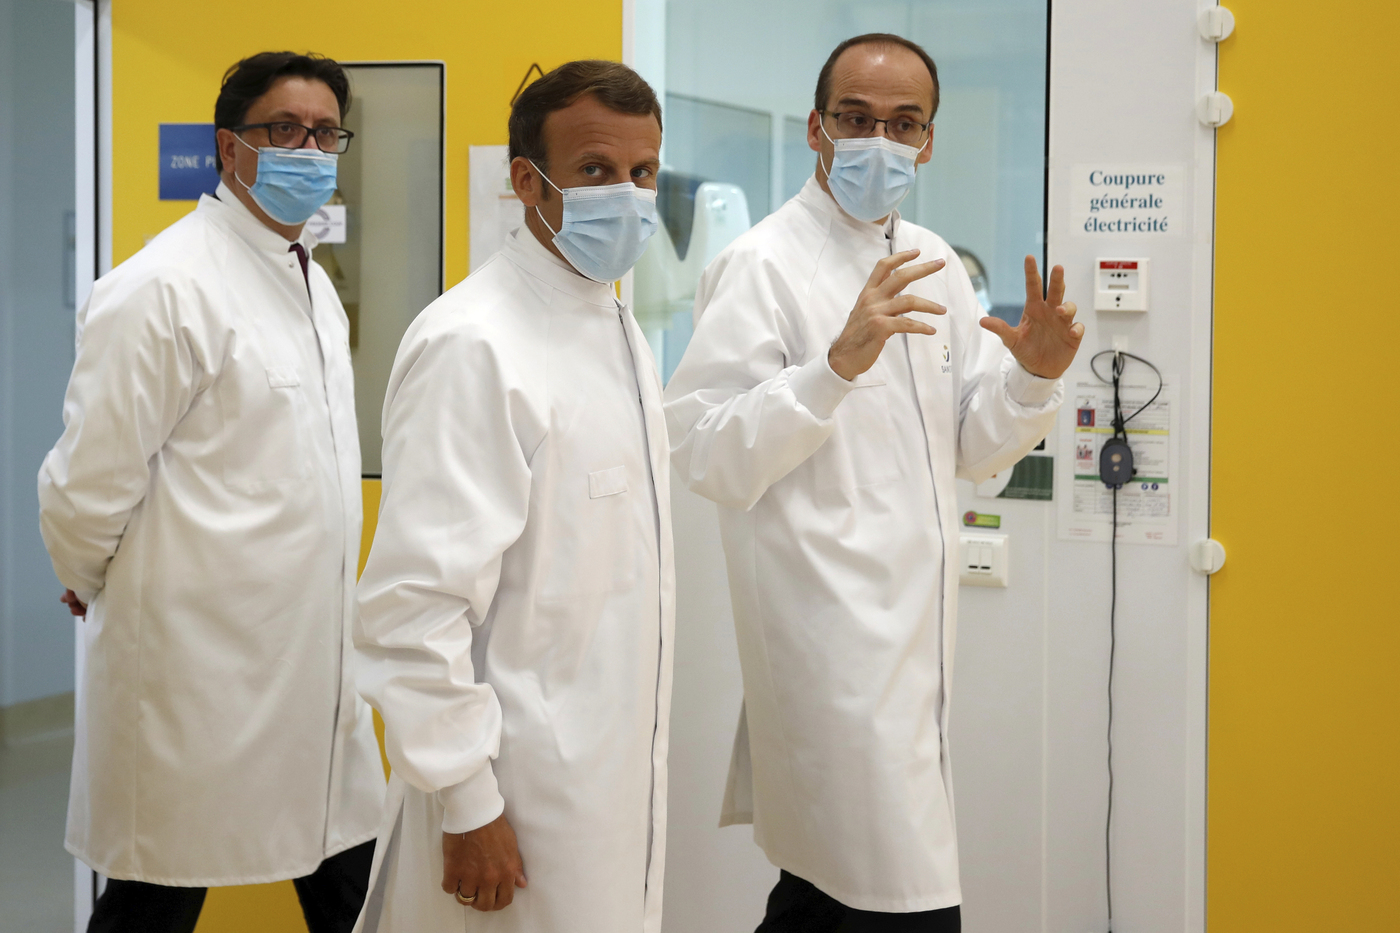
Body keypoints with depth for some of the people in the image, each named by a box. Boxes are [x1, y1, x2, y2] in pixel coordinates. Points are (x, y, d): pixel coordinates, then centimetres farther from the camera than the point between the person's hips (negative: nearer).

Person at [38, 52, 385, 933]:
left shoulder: (314, 282, 13)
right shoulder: (163, 289, -16)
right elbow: (86, 490, -15)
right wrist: (107, 595, 1)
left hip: (314, 663, 8)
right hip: (199, 675, -8)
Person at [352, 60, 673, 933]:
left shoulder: (617, 327, 11)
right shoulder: (474, 346, -18)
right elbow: (417, 598, -21)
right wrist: (467, 805, -19)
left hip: (617, 777, 8)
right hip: (519, 797, -8)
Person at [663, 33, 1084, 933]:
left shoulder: (935, 265, 12)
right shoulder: (761, 266, -9)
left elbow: (971, 449, 16)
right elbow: (708, 458, -18)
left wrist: (1033, 375, -4)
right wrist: (838, 363, -29)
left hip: (917, 623, 7)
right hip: (829, 629, -7)